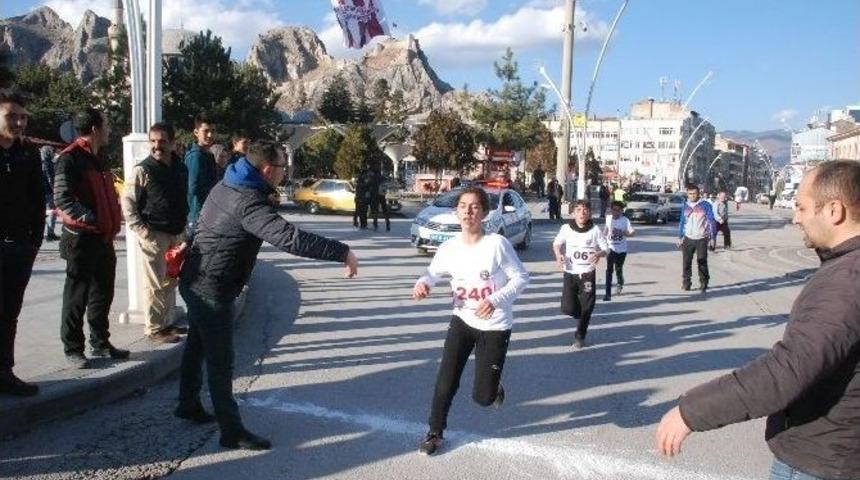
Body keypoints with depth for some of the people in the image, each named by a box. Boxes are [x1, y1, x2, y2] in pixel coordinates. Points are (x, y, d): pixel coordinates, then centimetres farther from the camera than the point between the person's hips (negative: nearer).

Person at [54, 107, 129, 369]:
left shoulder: (100, 158, 15)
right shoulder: (70, 158, -13)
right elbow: (62, 199, -21)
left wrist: (114, 221, 12)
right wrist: (91, 219, -18)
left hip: (104, 237, 8)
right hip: (81, 238, -8)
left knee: (103, 294, 15)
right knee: (77, 296, 1)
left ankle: (100, 343, 26)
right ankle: (73, 349, 11)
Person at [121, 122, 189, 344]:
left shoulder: (181, 169, 8)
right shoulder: (143, 170, -11)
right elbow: (127, 203, -10)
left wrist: (183, 229, 13)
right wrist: (143, 232, -15)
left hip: (177, 235, 6)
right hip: (154, 236, -6)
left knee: (171, 282, 15)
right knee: (155, 284, -1)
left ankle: (167, 322, 28)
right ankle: (153, 328, 9)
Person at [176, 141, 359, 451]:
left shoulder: (226, 187, 5)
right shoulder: (248, 202, -27)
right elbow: (290, 238, -38)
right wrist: (342, 252, -36)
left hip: (196, 282, 10)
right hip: (212, 289, -10)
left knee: (197, 346, 24)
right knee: (221, 359, -3)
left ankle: (188, 404, 41)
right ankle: (232, 432, 6)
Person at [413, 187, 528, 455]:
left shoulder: (497, 244, -19)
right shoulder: (449, 248, -7)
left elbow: (521, 278, -13)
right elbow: (433, 273, 9)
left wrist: (495, 300, -27)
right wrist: (422, 284, -14)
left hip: (495, 326, -3)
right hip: (462, 321, 3)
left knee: (482, 397, 2)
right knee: (446, 382, -3)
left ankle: (493, 388, 40)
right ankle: (435, 433, 20)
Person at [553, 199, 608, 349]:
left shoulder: (595, 230, -6)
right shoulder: (566, 228, -4)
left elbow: (606, 249, -1)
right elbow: (557, 243, 10)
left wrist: (598, 254, -23)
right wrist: (558, 254, -10)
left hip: (587, 274, 0)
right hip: (570, 273, 1)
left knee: (586, 308, 2)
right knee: (568, 308, -6)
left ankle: (580, 337, 23)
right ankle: (583, 318, 30)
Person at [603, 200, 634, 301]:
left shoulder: (625, 220, -10)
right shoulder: (608, 219, -2)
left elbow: (633, 232, -15)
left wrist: (624, 233, -31)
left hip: (621, 249, -1)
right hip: (611, 248, 1)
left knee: (619, 269, 12)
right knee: (609, 270, -10)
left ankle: (620, 283, 46)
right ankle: (608, 294, -9)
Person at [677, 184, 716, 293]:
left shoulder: (705, 205, -3)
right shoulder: (685, 206, 9)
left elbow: (711, 221, -3)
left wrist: (711, 237, -9)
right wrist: (680, 237, 14)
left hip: (701, 239, -3)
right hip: (688, 238, 3)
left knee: (702, 262, -3)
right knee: (687, 262, 1)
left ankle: (703, 284, 8)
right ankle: (686, 283, 11)